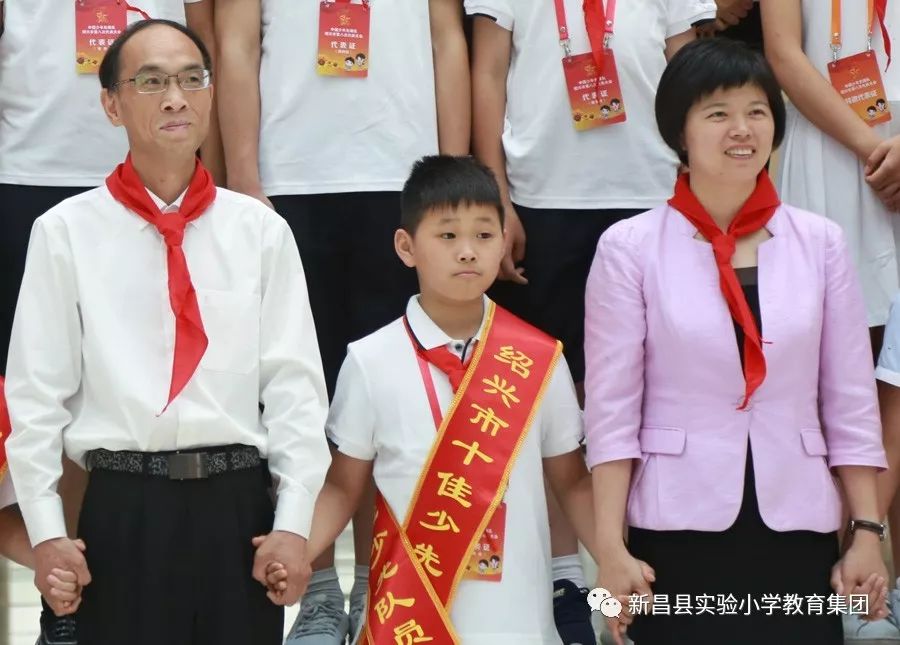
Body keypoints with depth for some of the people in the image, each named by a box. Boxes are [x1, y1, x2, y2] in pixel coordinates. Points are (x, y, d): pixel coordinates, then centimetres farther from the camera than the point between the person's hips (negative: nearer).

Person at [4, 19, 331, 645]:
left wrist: (293, 523, -4)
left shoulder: (261, 230, 5)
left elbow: (294, 383, 3)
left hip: (238, 505, 1)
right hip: (122, 509, -1)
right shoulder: (66, 231, 2)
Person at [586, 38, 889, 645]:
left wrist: (867, 531, 3)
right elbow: (611, 408, -4)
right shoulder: (631, 247, -3)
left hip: (798, 528, 2)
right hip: (677, 528, -2)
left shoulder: (820, 242, 4)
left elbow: (850, 400, 6)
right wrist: (610, 545, -9)